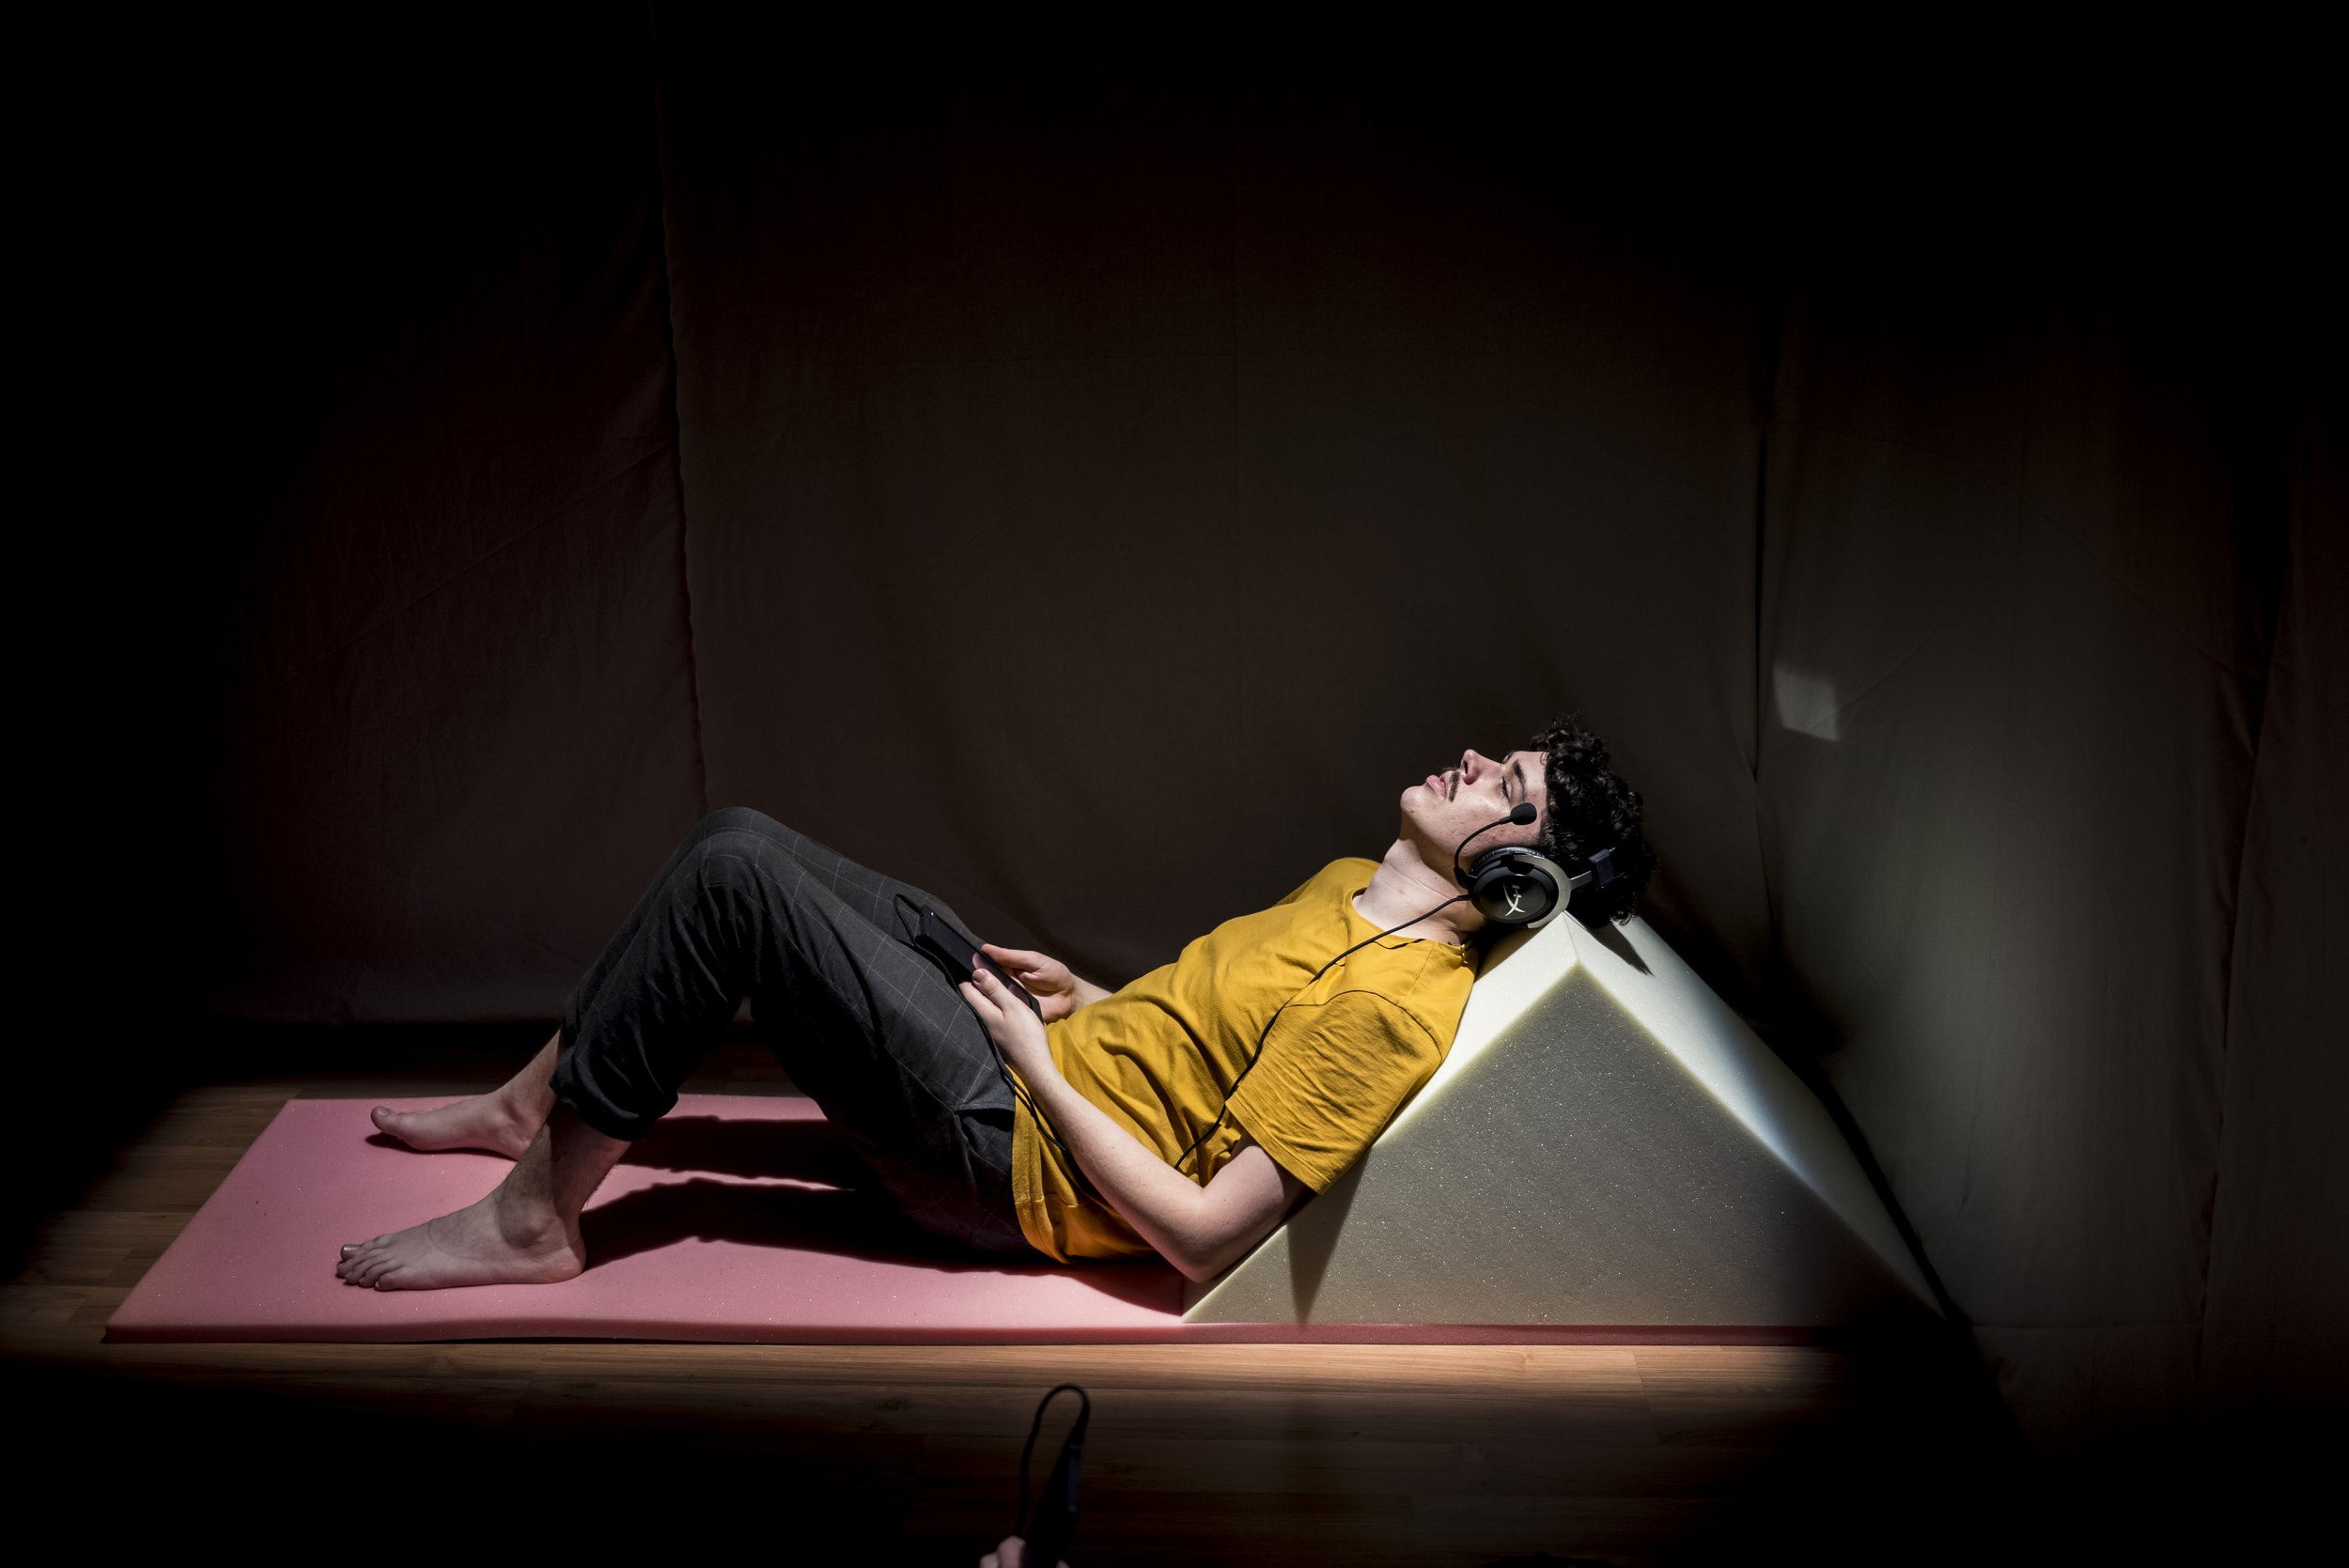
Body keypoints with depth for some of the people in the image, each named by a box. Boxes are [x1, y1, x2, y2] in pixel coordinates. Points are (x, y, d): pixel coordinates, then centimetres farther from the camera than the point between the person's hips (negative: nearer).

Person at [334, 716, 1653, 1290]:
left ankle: (534, 1220, -5)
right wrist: (1096, 1004, 11)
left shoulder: (1393, 1003, -22)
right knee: (742, 839, 9)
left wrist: (1046, 1068, -18)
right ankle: (533, 1101, 22)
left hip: (1015, 1153, -10)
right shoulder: (1357, 890, 8)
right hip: (1045, 1064, 10)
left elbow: (1206, 1235, -26)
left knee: (730, 874, -17)